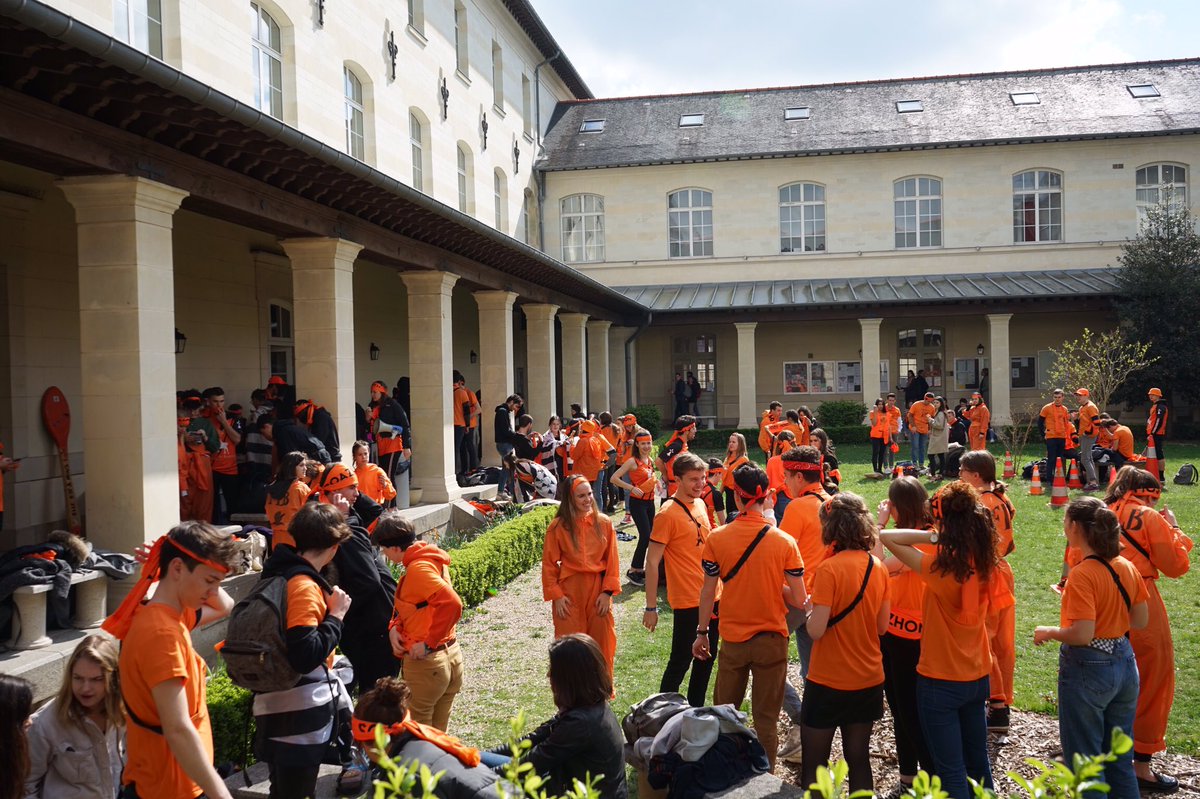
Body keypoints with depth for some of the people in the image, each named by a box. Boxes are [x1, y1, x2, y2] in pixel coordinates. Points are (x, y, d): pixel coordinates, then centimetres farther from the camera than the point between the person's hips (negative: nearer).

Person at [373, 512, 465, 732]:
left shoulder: (419, 569, -21)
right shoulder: (431, 560, 7)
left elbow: (451, 603, -34)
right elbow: (407, 605, 14)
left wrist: (429, 643, -24)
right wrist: (394, 627, -4)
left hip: (425, 663, -9)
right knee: (438, 732, 19)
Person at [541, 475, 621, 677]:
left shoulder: (604, 523, -2)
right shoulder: (558, 527, -7)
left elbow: (612, 560, 1)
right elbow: (549, 564, -3)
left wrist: (607, 591, -5)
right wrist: (556, 595, -8)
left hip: (598, 591, 2)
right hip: (569, 592, -2)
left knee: (603, 645, 10)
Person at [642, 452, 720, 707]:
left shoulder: (700, 504, 6)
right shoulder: (667, 514, -17)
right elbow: (652, 563, -17)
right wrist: (651, 607, -18)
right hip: (687, 600, -8)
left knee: (706, 657, 18)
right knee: (680, 661, 1)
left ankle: (696, 708, 32)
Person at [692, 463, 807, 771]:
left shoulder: (717, 538, -10)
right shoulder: (784, 541, -11)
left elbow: (708, 592, -6)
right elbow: (799, 599, -11)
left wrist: (702, 632, 6)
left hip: (732, 639, 1)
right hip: (772, 639, -1)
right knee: (766, 719, 11)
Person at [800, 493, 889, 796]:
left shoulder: (829, 569, -19)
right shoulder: (878, 567, -1)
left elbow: (816, 631, -21)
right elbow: (881, 626, 6)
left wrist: (810, 607, -2)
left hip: (829, 683, -6)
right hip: (869, 680, 6)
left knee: (814, 764, 8)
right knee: (858, 758, 17)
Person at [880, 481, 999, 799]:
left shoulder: (940, 569, -23)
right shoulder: (984, 564, -6)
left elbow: (886, 537, -22)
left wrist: (932, 536, -20)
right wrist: (940, 538, -2)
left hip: (940, 681, -6)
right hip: (977, 677, 6)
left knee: (951, 771, 4)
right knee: (978, 763, 21)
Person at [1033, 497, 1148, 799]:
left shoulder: (1082, 574, -21)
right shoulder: (1127, 567, 0)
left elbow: (1082, 635, -25)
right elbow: (1140, 621, 9)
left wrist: (1048, 632, -8)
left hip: (1087, 670, -7)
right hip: (1125, 663, 7)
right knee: (1119, 760, 20)